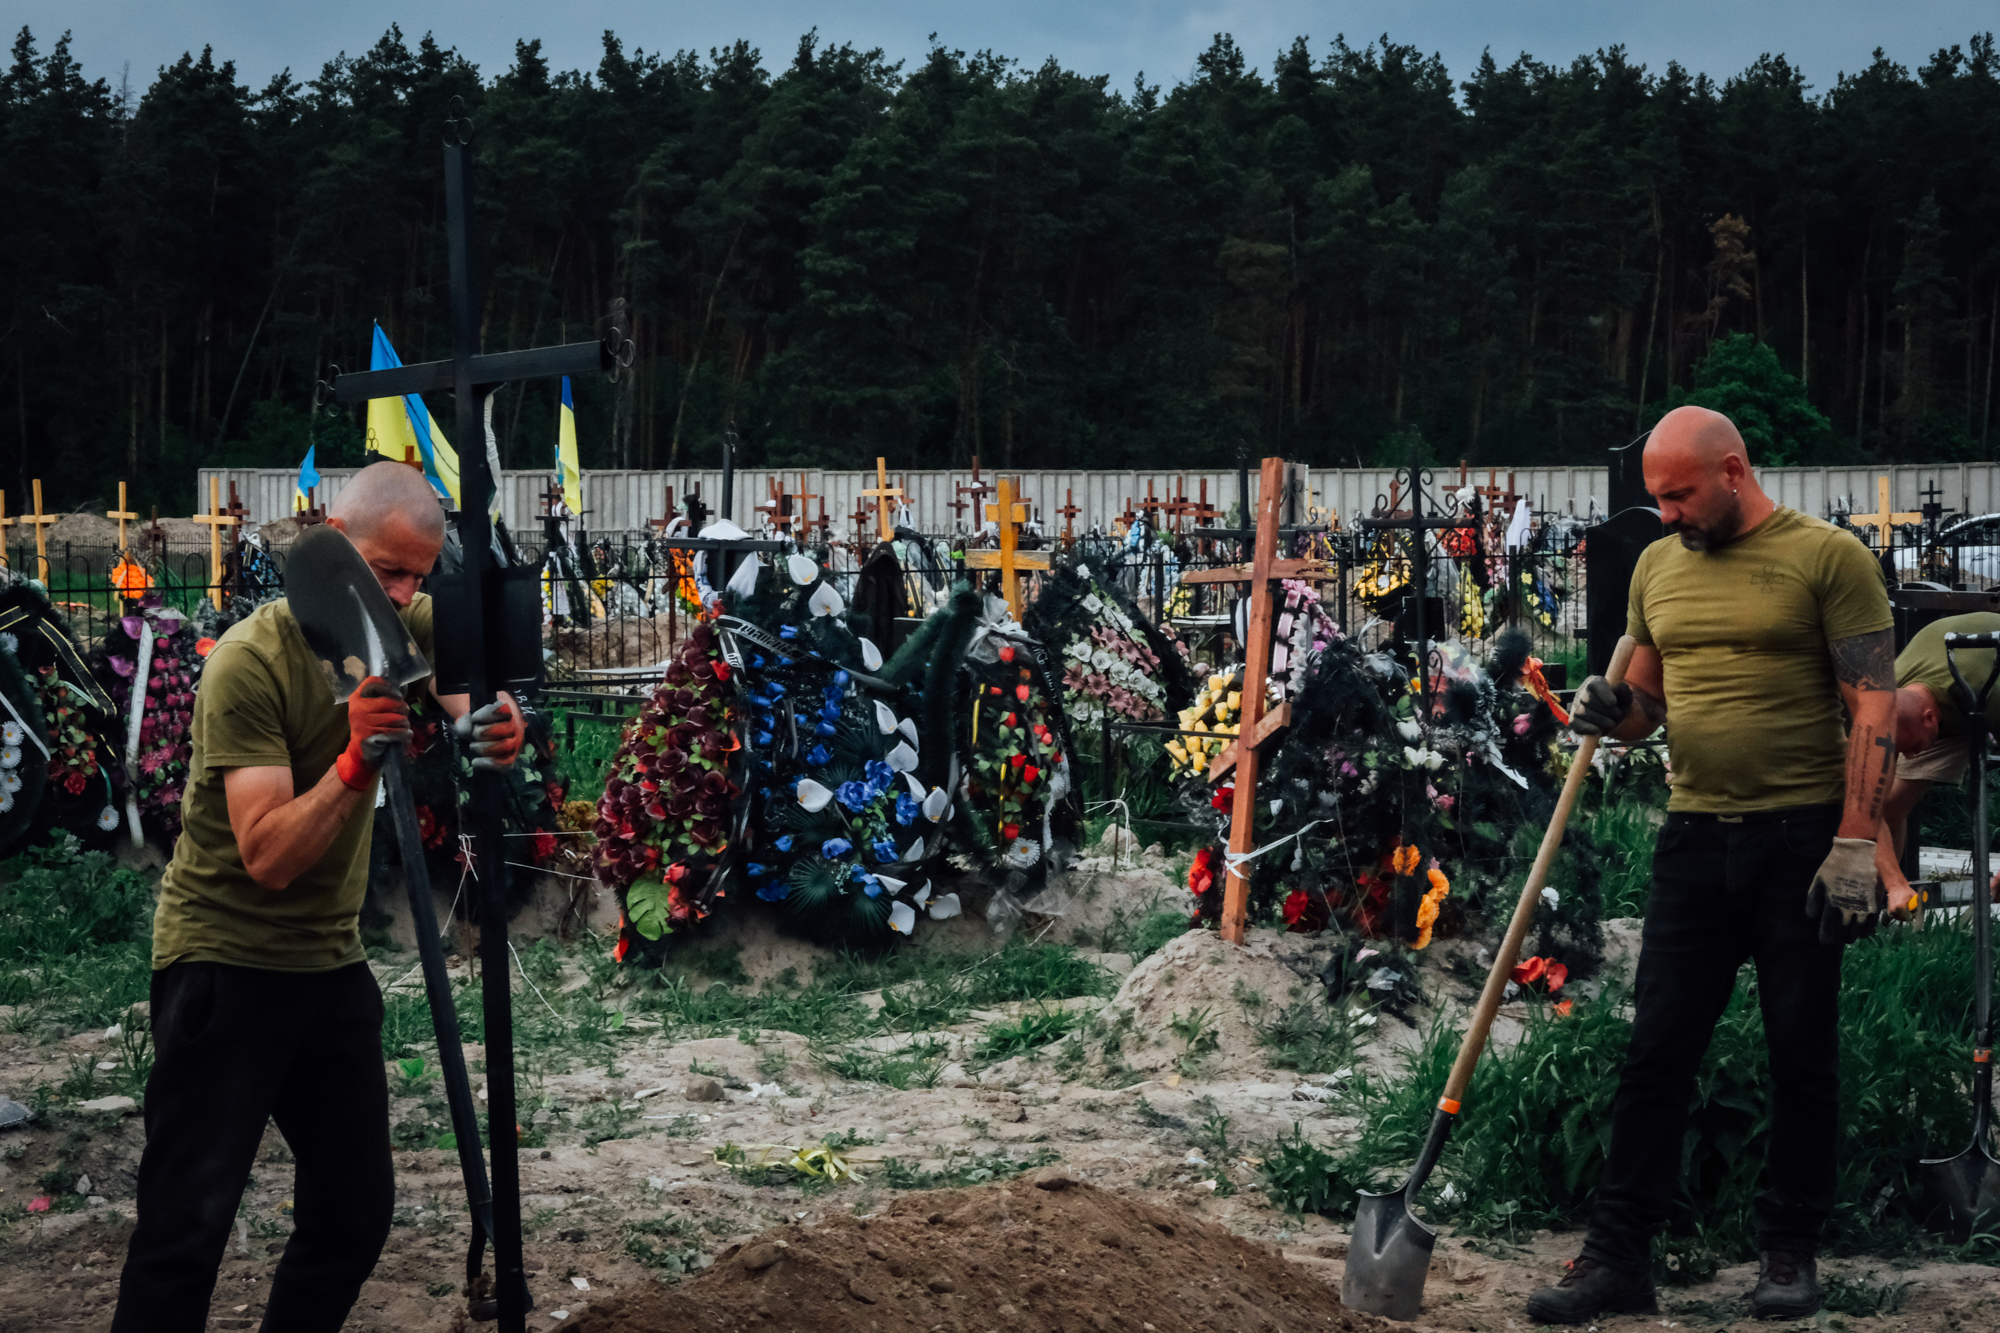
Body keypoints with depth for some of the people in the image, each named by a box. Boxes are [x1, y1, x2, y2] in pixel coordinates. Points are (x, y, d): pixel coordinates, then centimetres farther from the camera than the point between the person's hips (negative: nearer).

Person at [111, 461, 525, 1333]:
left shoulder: (406, 626, -1)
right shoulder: (250, 662, -20)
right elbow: (269, 856, -24)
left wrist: (499, 725, -29)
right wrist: (355, 763, -38)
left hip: (332, 959, 7)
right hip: (223, 960, -7)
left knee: (357, 1211, 11)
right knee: (188, 1224, -9)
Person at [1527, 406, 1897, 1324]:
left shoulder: (1826, 557, -5)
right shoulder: (1659, 566, 12)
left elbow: (1875, 707, -8)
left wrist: (1856, 843, -15)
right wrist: (1613, 712, -3)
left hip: (1803, 835, -4)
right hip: (1696, 835, 5)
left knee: (1802, 1057, 5)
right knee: (1657, 1051, 2)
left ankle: (1791, 1254, 18)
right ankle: (1618, 1256, 5)